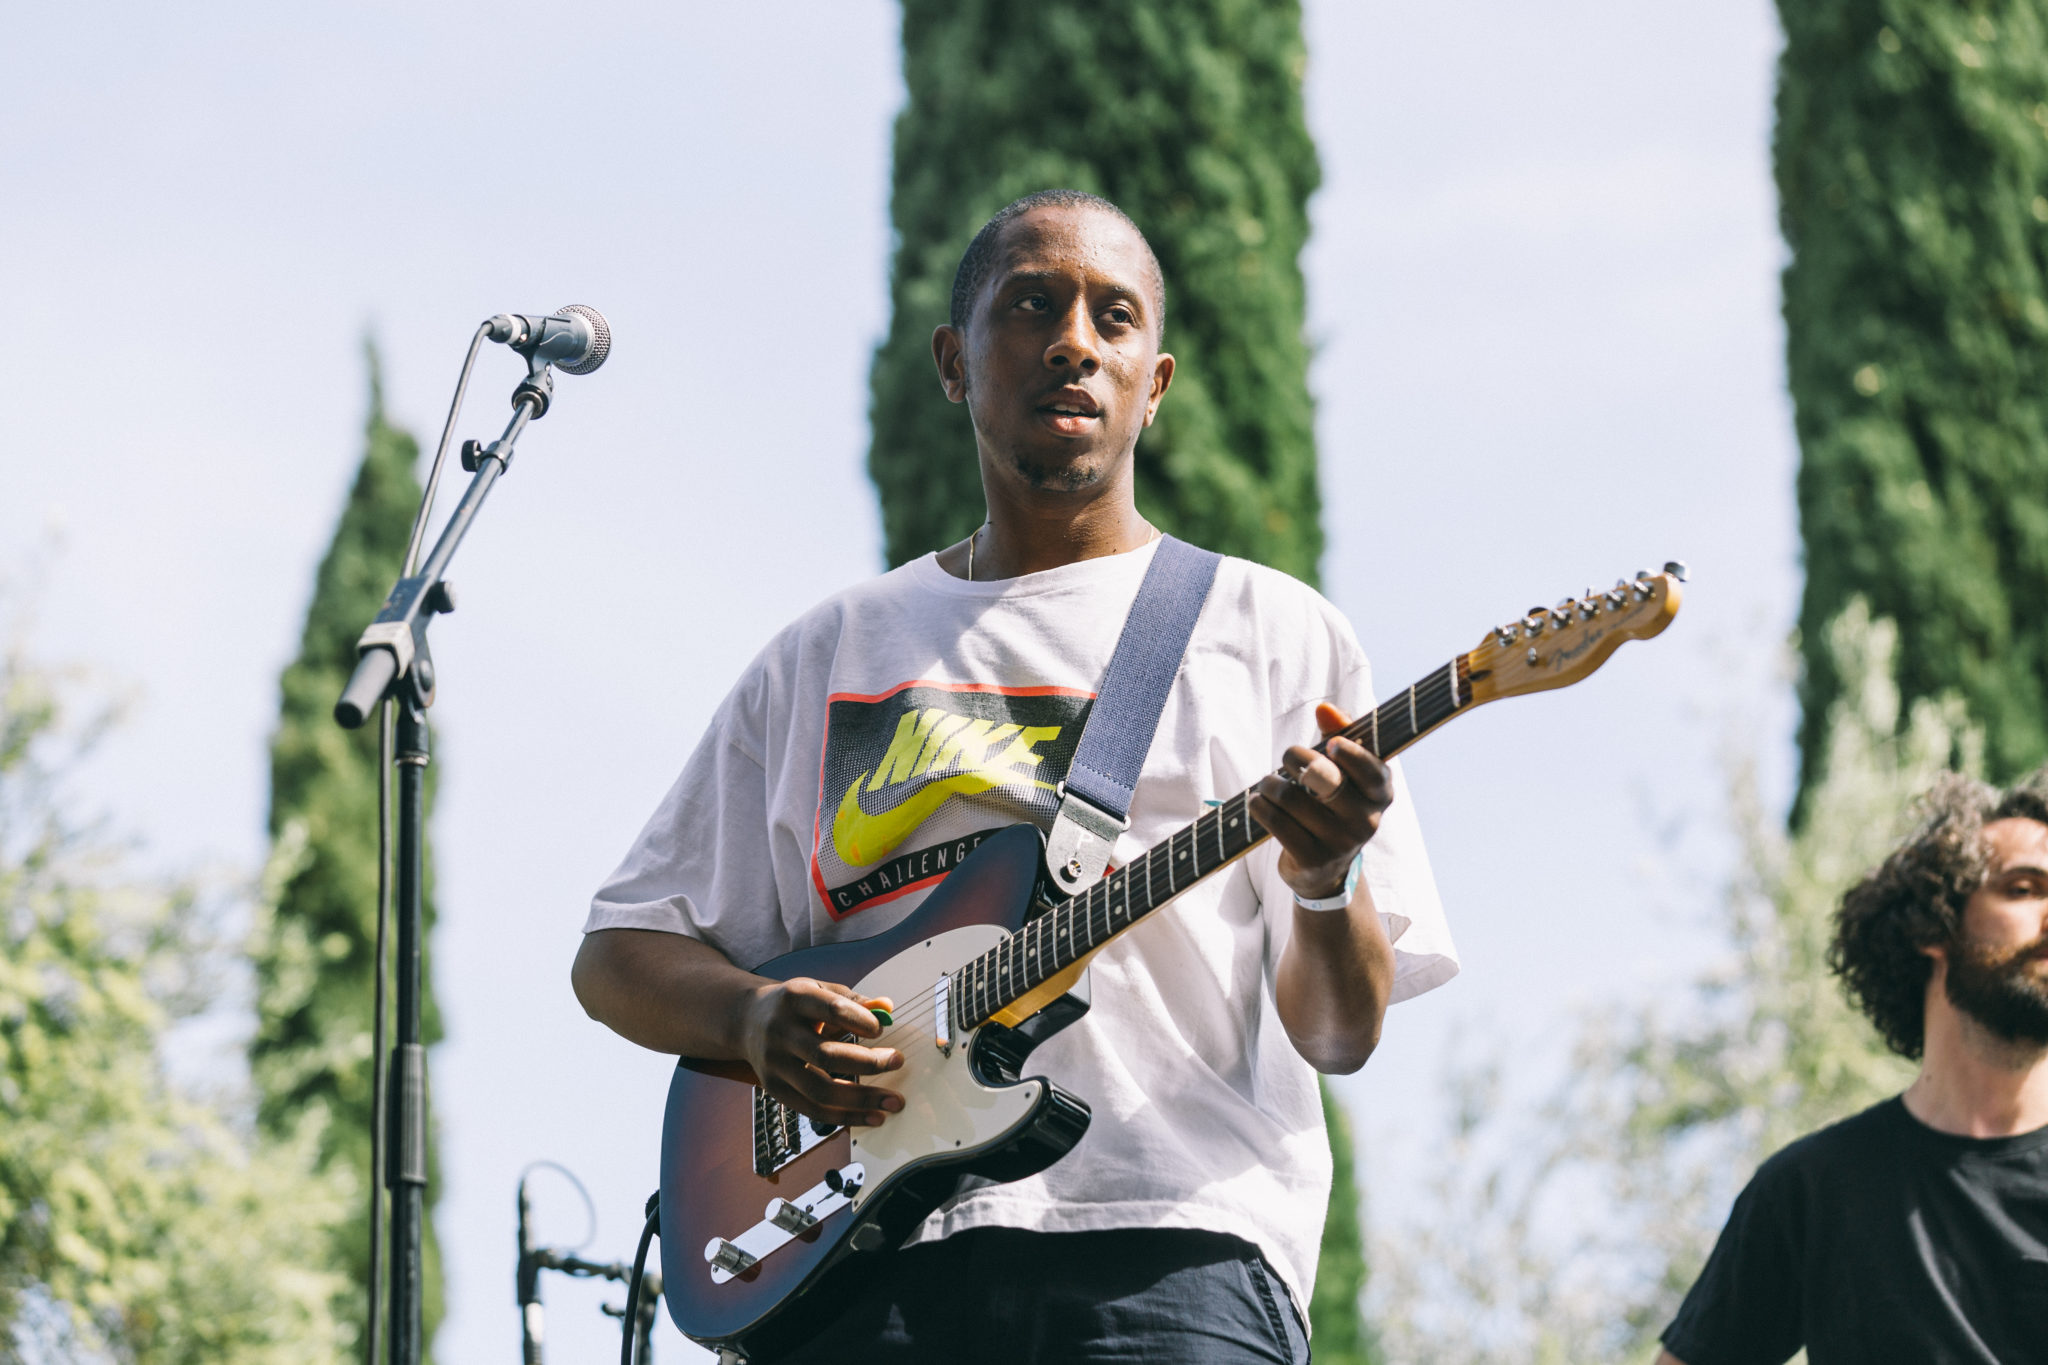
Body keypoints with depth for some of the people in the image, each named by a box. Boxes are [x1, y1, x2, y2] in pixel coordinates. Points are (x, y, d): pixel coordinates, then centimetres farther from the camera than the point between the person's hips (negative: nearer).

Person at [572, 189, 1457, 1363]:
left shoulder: (1272, 633, 15)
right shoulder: (830, 655, 21)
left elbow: (1340, 1034, 10)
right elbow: (619, 953, 21)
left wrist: (1325, 883, -13)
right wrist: (758, 1020, 0)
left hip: (1172, 1241, -1)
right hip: (877, 1253, 2)